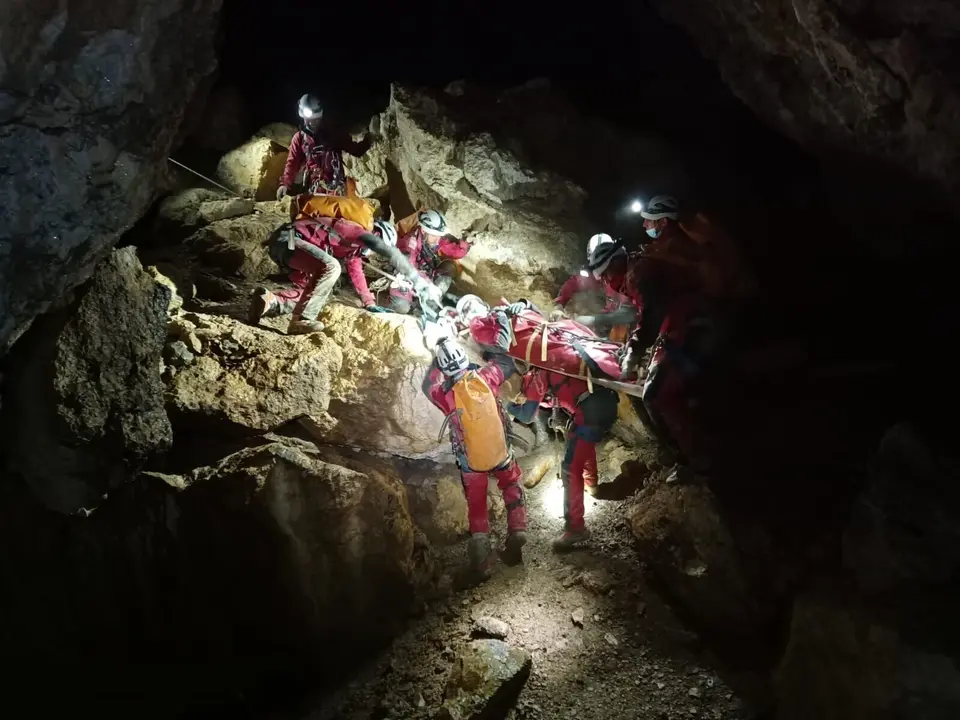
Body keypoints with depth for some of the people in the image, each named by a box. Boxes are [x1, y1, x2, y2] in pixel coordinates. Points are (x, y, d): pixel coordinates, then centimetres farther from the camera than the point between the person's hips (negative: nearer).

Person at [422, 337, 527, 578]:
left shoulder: (444, 395, -21)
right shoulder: (485, 377, -20)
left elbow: (427, 384, 3)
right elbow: (507, 364, 1)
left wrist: (438, 356, 6)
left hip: (471, 461, -1)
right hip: (500, 451, 1)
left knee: (476, 504, 17)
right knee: (512, 486, 30)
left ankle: (481, 552, 13)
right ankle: (517, 529, 26)